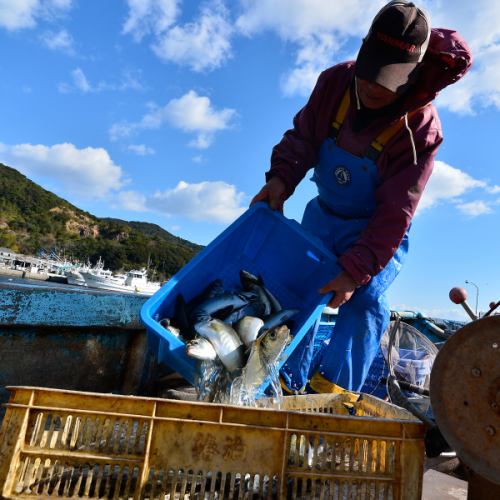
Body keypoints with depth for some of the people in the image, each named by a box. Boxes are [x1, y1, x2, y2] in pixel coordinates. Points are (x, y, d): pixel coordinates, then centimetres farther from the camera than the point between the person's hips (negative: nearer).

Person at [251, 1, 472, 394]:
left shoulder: (420, 130, -26)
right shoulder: (335, 82, -14)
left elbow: (395, 214, -27)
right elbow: (302, 137, -6)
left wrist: (356, 270, -34)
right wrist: (281, 177, -25)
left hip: (379, 228, -3)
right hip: (323, 214, 4)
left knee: (364, 299, -23)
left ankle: (335, 386, -14)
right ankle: (289, 383, 14)